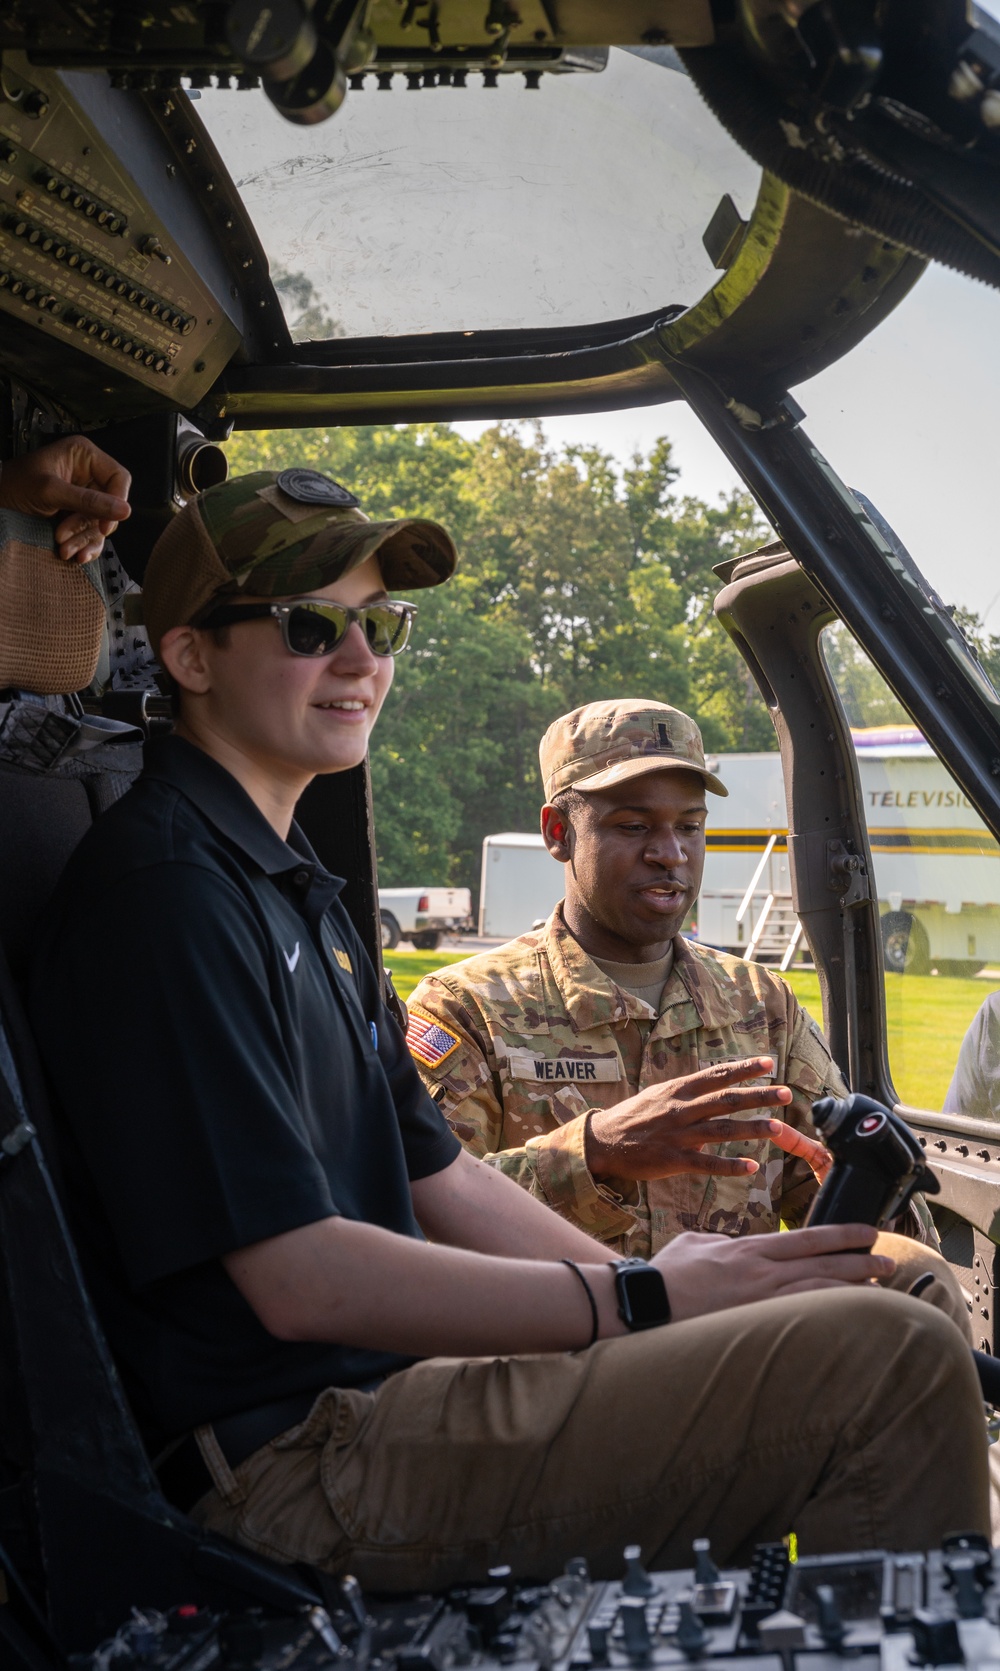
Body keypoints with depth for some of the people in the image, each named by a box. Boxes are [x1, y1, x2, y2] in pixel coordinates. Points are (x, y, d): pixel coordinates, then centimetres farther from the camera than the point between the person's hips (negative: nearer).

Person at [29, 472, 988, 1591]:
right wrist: (642, 1299, -15)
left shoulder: (289, 887, 19)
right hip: (296, 1468, -10)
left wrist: (691, 1285, 5)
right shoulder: (164, 887, -15)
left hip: (393, 1381, 11)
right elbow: (299, 1278, -20)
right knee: (894, 1364, -19)